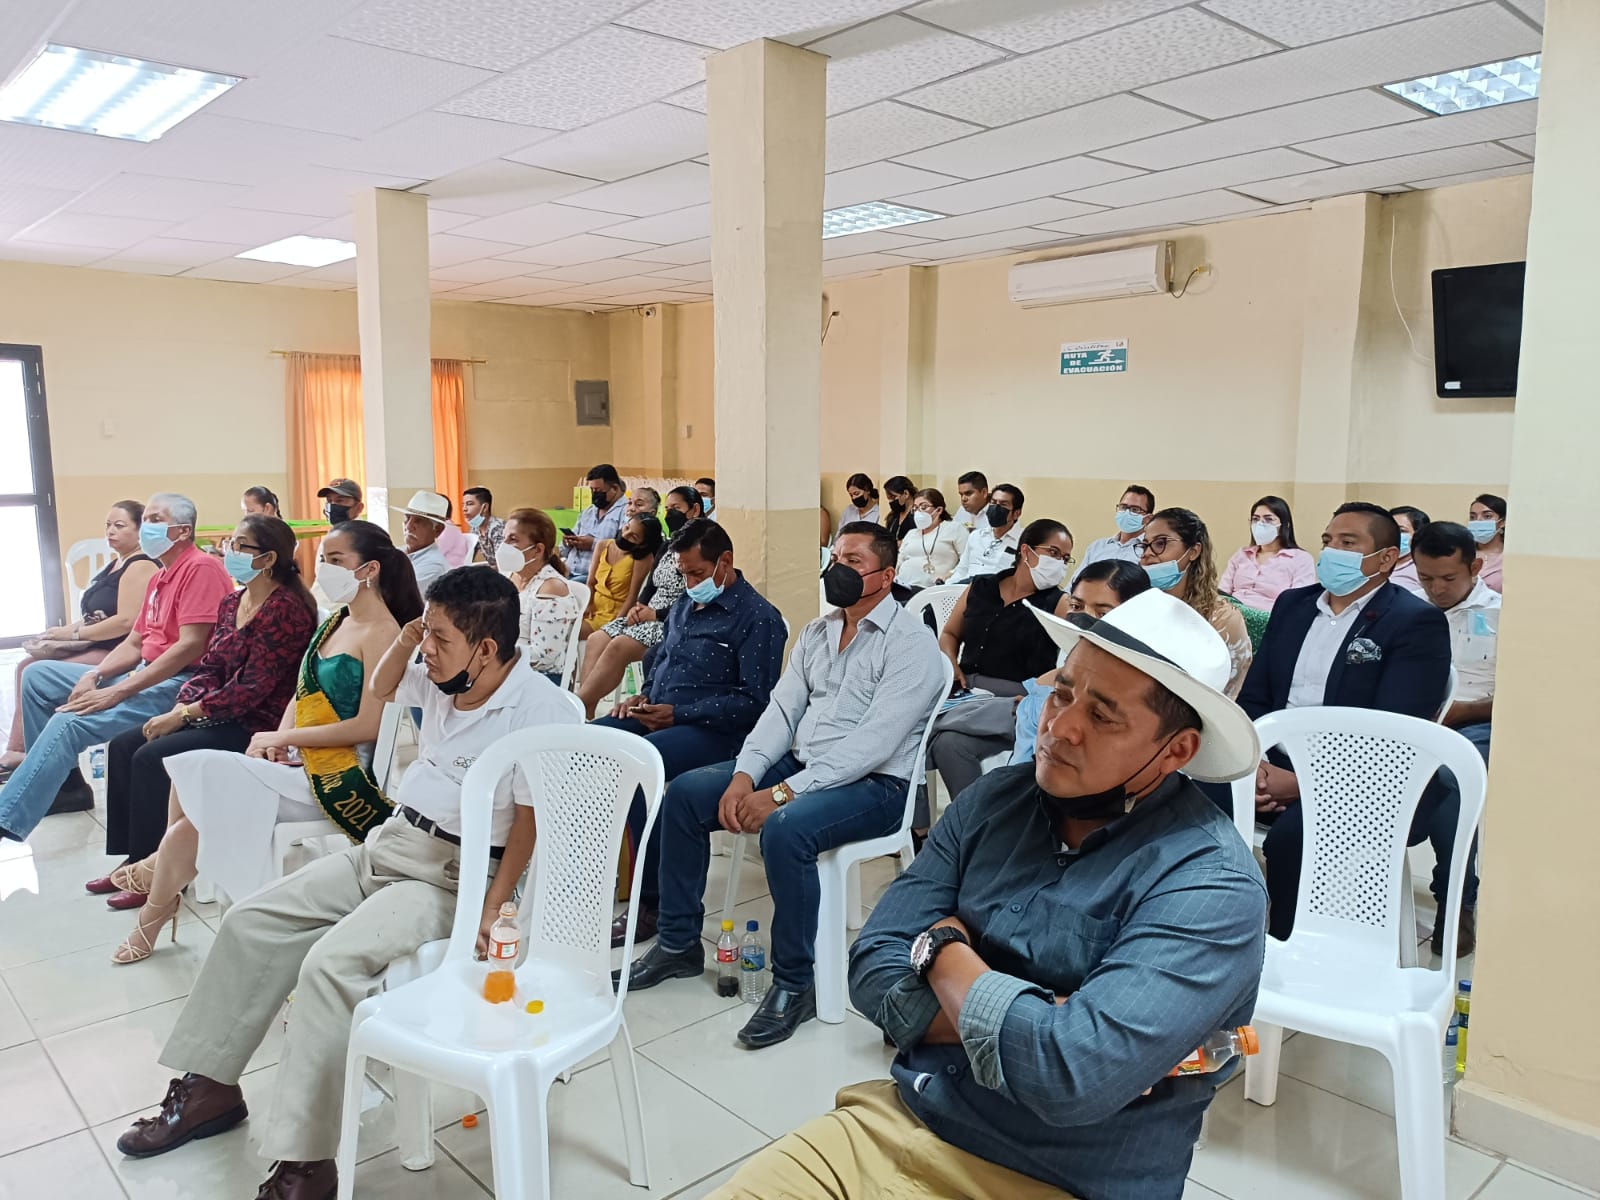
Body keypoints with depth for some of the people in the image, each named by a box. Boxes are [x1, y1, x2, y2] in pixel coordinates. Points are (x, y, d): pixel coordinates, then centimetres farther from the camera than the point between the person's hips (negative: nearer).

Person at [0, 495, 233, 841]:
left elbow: (190, 646, -23)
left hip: (178, 684, -11)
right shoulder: (159, 578, 19)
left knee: (68, 722, -24)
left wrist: (117, 692, -23)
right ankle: (62, 780, 9)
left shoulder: (201, 568, -14)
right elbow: (134, 644, 17)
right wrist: (93, 676, -4)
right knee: (37, 676, 10)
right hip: (145, 674, 11)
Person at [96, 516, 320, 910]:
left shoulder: (286, 609, -18)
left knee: (152, 757, -18)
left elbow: (253, 688, -21)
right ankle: (133, 861, 9)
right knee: (123, 745, 3)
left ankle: (152, 872, -4)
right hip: (220, 715, 10)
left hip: (258, 725, -10)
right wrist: (181, 707, -5)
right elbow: (209, 667, 13)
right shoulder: (231, 603, 11)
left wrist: (185, 714, -17)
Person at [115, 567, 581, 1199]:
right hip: (385, 845, 9)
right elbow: (380, 689, 27)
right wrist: (405, 638, 8)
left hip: (453, 877, -9)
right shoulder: (442, 676, 6)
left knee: (331, 963, -28)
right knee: (250, 922, 6)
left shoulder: (540, 708, -18)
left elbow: (533, 819, -19)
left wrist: (492, 910, -24)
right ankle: (208, 1088, 20)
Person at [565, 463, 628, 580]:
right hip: (569, 574, 7)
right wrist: (568, 542, 6)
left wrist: (594, 544, -16)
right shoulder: (587, 512, 25)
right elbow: (563, 550, 30)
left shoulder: (626, 511, -1)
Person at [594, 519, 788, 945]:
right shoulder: (686, 605, 17)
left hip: (716, 732, -9)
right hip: (657, 716, 9)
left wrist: (678, 713, -19)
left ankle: (653, 903, -21)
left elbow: (755, 701, -15)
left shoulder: (757, 618, -9)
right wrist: (644, 695, 7)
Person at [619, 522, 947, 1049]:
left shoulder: (910, 643, -12)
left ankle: (794, 983, -16)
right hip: (798, 765, 8)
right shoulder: (816, 633, 13)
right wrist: (745, 775, -11)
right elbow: (782, 710, 8)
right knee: (683, 794, -3)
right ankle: (679, 943, 11)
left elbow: (873, 743, -21)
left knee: (785, 828, -36)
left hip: (873, 784, -8)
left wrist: (782, 793, -25)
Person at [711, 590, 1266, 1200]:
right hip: (895, 1124, 4)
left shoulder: (1211, 884, -18)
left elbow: (1074, 1078, -28)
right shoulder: (992, 801, -1)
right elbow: (874, 971, -4)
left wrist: (946, 950, -12)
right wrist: (1036, 1026, -18)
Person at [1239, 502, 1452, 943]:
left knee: (1291, 833, -34)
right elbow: (1253, 697, 12)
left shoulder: (1417, 623, -4)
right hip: (1275, 764, 6)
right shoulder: (1293, 604, 16)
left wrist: (1303, 782, -21)